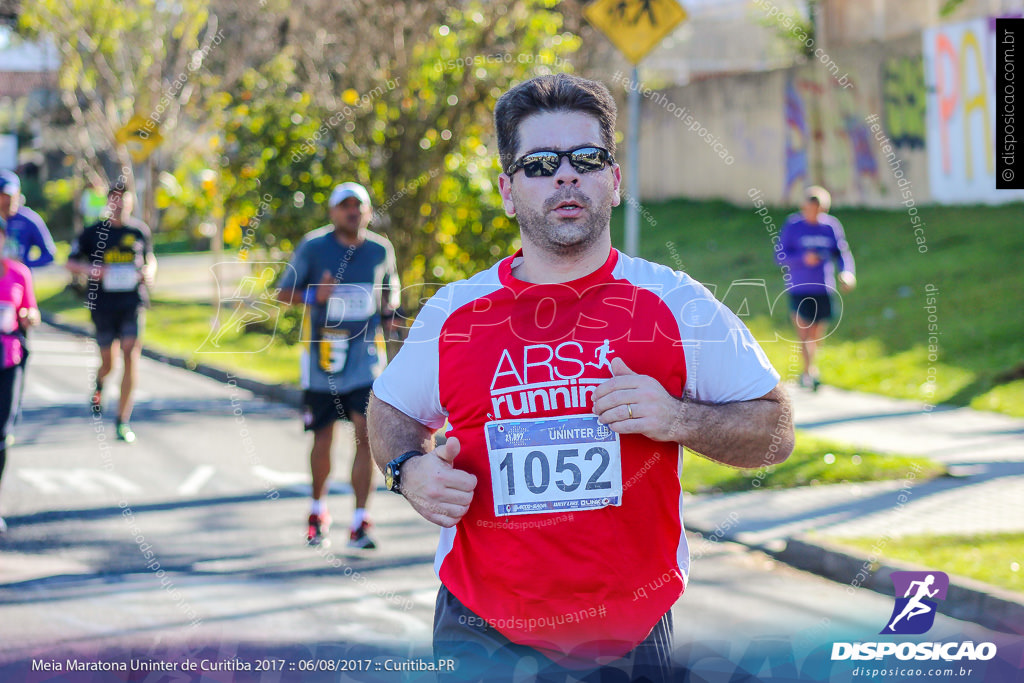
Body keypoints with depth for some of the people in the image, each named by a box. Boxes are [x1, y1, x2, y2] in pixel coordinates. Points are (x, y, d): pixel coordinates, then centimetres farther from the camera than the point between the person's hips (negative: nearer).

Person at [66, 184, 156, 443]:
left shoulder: (140, 231, 6)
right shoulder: (93, 233, 2)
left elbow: (150, 258, 22)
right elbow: (71, 262, 7)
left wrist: (149, 271, -1)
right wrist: (91, 270, -13)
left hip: (134, 302, 0)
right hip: (103, 303, 0)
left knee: (131, 354, -13)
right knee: (108, 363, 4)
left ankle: (123, 421, -8)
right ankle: (99, 386, 44)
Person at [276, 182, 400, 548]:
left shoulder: (381, 250, 5)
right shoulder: (313, 247, -3)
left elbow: (391, 288, 22)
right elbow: (283, 293, 2)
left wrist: (389, 309, 0)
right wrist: (315, 296, -18)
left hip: (365, 354, 1)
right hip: (322, 354, -1)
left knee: (366, 433, -11)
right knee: (323, 438, 9)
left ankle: (360, 523, -7)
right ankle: (317, 511, 32)